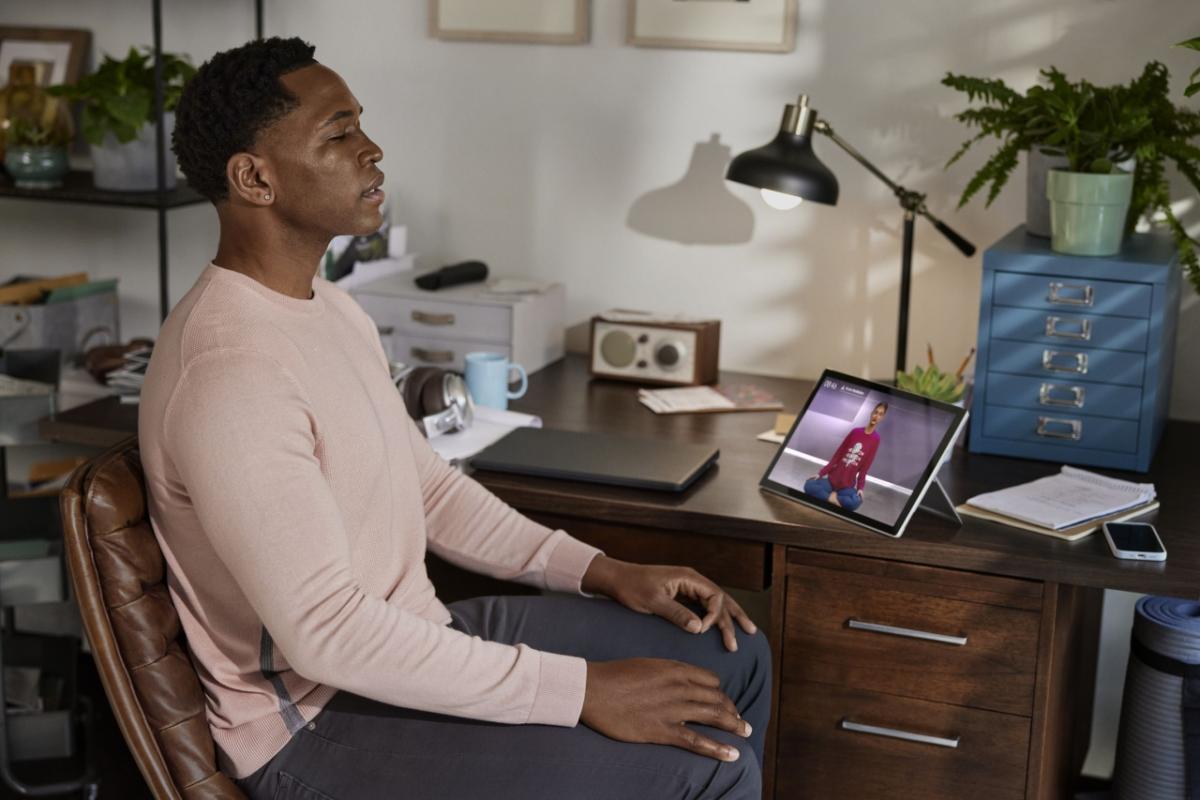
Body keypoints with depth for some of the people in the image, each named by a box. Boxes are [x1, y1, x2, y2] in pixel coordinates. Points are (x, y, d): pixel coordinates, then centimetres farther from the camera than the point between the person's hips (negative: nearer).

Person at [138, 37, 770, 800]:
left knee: (733, 657, 11)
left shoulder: (331, 308, 6)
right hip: (323, 718, -9)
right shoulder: (230, 372, -27)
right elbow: (325, 634, -29)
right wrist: (582, 690, -26)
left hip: (411, 644, 10)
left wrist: (602, 572, 3)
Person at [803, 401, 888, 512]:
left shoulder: (876, 439, -1)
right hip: (831, 479, 2)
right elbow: (837, 455, 6)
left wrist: (860, 488, -14)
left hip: (847, 486, -2)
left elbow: (865, 467, -5)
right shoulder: (855, 432, 5)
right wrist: (821, 473, 2)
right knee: (809, 485, -23)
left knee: (856, 502, -34)